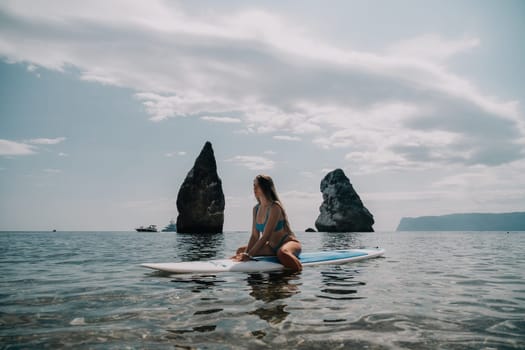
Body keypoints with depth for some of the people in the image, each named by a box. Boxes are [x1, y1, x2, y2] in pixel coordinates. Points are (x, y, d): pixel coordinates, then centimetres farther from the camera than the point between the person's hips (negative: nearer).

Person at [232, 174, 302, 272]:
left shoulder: (274, 207, -20)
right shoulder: (256, 209, 4)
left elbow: (265, 236, -25)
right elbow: (255, 236, 2)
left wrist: (249, 255, -28)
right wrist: (246, 253, -13)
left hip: (289, 242, -8)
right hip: (272, 247, 8)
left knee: (282, 252, -43)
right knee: (241, 251, 7)